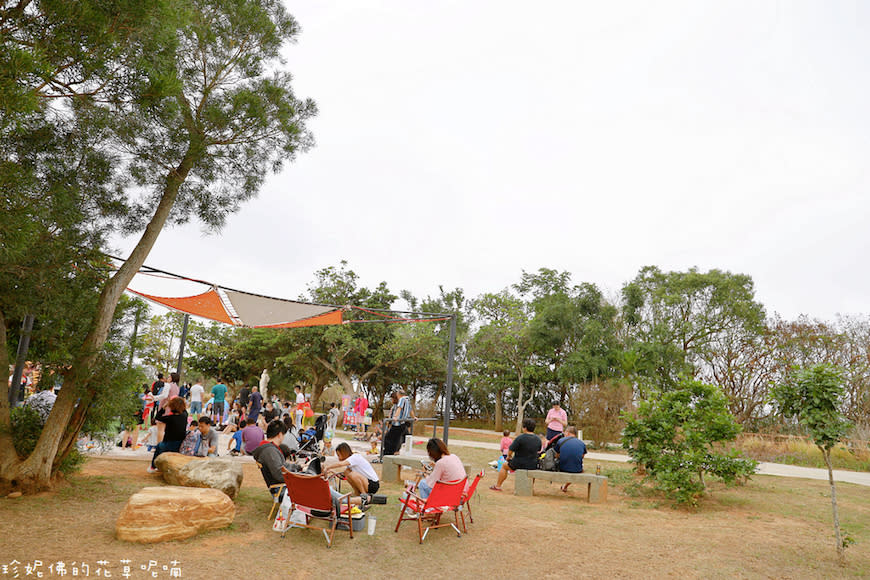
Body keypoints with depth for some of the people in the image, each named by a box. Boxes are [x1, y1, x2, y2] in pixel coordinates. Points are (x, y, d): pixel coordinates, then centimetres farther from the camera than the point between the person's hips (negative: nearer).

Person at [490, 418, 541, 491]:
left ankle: (497, 486, 26)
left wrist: (509, 456, 8)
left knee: (504, 465, 21)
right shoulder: (538, 439, -1)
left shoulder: (520, 437, -18)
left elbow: (510, 450, -13)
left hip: (520, 464, -5)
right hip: (533, 466, 5)